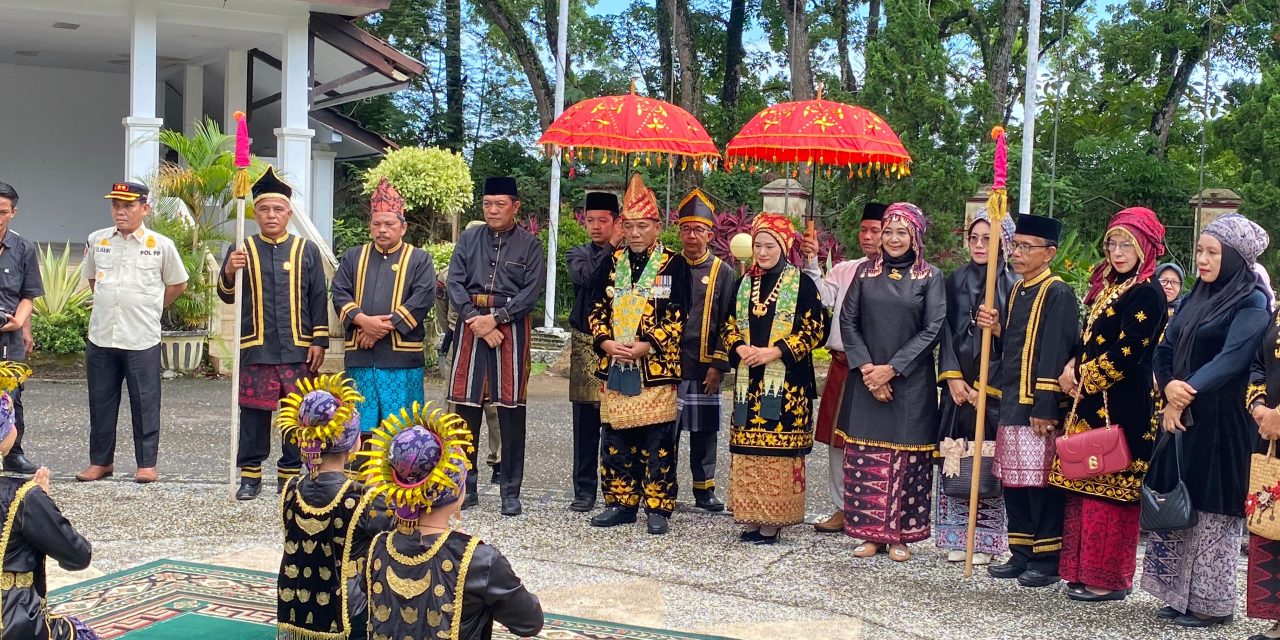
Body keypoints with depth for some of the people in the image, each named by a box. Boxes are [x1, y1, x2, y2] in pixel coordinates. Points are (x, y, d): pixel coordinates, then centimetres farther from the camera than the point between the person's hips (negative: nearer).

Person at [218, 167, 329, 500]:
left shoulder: (306, 251, 7)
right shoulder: (242, 250, 7)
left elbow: (319, 300, 6)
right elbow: (228, 296, 4)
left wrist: (319, 341, 0)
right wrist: (229, 272, -17)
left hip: (298, 348, 0)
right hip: (256, 348, 0)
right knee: (254, 412, 4)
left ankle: (290, 473, 16)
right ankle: (250, 474, 15)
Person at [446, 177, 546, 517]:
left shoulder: (529, 244, 3)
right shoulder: (468, 239, 9)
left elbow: (531, 291, -6)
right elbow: (455, 282, 2)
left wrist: (495, 318, -14)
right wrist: (475, 319, -11)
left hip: (511, 328, -2)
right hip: (471, 326, 2)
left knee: (511, 410, 0)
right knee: (466, 408, 4)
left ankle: (511, 492, 8)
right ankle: (465, 487, 15)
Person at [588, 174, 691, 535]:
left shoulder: (673, 265, -1)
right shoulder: (612, 264, 12)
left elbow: (677, 316, -6)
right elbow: (597, 310, 11)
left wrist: (647, 345, -16)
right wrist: (606, 342, -7)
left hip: (656, 368, -4)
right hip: (615, 366, 4)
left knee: (657, 442, -1)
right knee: (616, 440, 8)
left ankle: (658, 508, 8)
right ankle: (621, 504, 19)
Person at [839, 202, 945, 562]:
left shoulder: (931, 277, 2)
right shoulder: (865, 273, 9)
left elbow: (933, 329, -6)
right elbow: (847, 321, 4)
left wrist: (892, 368, -12)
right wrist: (866, 367, -9)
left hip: (911, 382, -2)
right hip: (866, 380, 2)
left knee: (906, 458, 0)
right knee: (865, 455, 3)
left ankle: (900, 535, 10)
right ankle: (870, 532, 12)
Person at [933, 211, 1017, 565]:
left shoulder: (1013, 285, -1)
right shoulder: (956, 280, 10)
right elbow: (946, 332, 7)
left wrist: (984, 386, -11)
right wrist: (953, 377, -5)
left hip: (994, 388, -3)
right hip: (958, 385, 3)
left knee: (988, 463, -2)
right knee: (954, 459, 3)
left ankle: (986, 540, 7)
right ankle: (957, 537, 12)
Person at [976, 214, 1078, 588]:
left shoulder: (1058, 293, -9)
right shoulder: (1016, 292, 16)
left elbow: (1054, 354, -15)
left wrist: (1044, 408, -19)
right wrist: (996, 328, 1)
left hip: (1040, 407, -8)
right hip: (1012, 403, 8)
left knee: (1041, 482, -3)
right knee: (1013, 480, 11)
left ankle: (1047, 559, 7)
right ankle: (1021, 554, 20)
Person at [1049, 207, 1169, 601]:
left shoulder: (1147, 294, -11)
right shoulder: (1109, 287, 17)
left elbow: (1128, 354, -18)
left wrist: (1083, 376, -8)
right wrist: (1074, 368, 1)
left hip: (1120, 409, -9)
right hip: (1092, 405, 9)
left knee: (1109, 490, -4)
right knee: (1086, 488, 11)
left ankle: (1108, 580, 5)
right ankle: (1086, 572, 19)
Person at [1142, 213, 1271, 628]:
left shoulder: (1252, 303, -7)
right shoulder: (1194, 298, 13)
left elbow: (1231, 358, -19)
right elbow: (1165, 350, 8)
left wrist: (1188, 393, -22)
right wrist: (1169, 390, -11)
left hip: (1221, 423, -7)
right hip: (1180, 416, 7)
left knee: (1213, 508, -1)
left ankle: (1212, 602, 10)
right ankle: (1181, 594, 18)